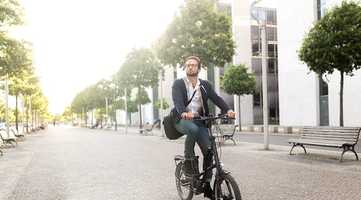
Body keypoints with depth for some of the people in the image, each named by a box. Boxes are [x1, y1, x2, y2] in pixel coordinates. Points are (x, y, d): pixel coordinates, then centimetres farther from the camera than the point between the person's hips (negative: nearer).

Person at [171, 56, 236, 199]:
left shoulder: (205, 85, 13)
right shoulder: (178, 84, 3)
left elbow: (216, 98, -2)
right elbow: (177, 100, -17)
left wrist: (227, 110, -23)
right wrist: (184, 112, -39)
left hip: (199, 120, 3)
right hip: (182, 120, -3)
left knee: (208, 150, -10)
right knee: (193, 129, -37)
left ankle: (206, 184, 5)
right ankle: (189, 161, -18)